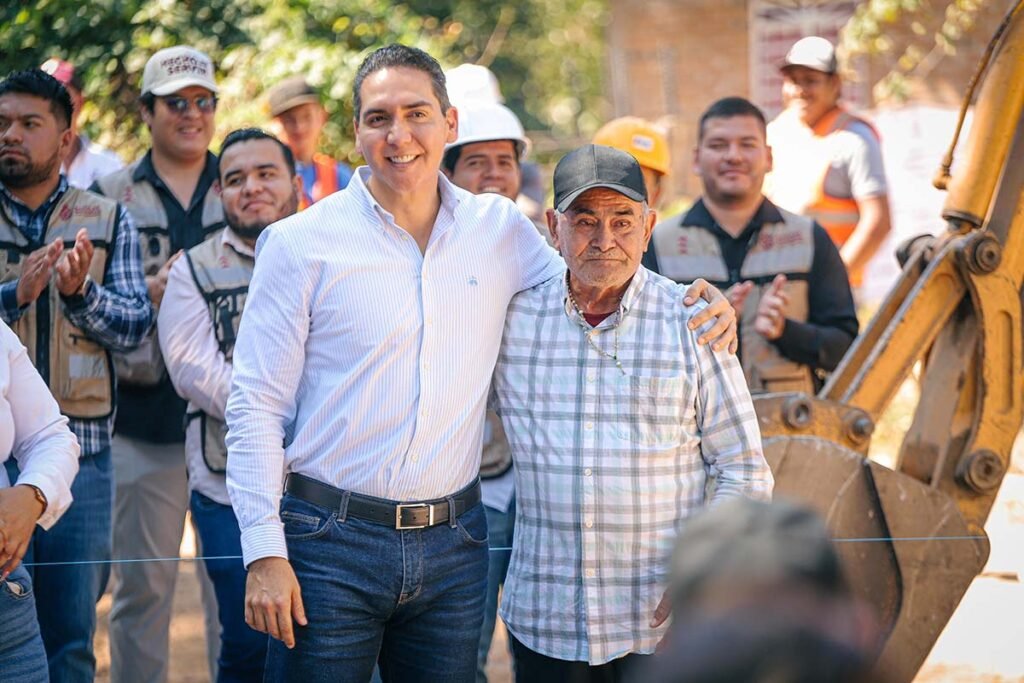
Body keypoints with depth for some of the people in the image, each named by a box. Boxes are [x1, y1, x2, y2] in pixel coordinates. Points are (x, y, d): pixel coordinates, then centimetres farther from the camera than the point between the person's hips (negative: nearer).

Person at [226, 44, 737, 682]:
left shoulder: (502, 228, 5)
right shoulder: (300, 244, -4)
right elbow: (257, 404, -3)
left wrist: (696, 301, 1)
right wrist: (264, 552, -10)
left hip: (454, 541, 3)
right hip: (332, 543, -3)